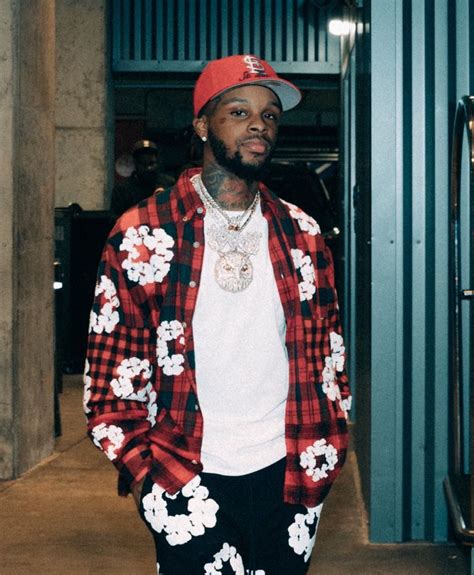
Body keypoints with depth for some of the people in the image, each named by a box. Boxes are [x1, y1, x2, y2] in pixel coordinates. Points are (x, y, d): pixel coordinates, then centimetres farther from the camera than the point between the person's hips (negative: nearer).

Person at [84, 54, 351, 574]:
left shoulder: (301, 235, 5)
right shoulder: (142, 237, -5)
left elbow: (327, 350, 12)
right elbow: (111, 370, -3)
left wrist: (324, 451, 7)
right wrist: (145, 474, -7)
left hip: (289, 475, 3)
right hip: (187, 482, -3)